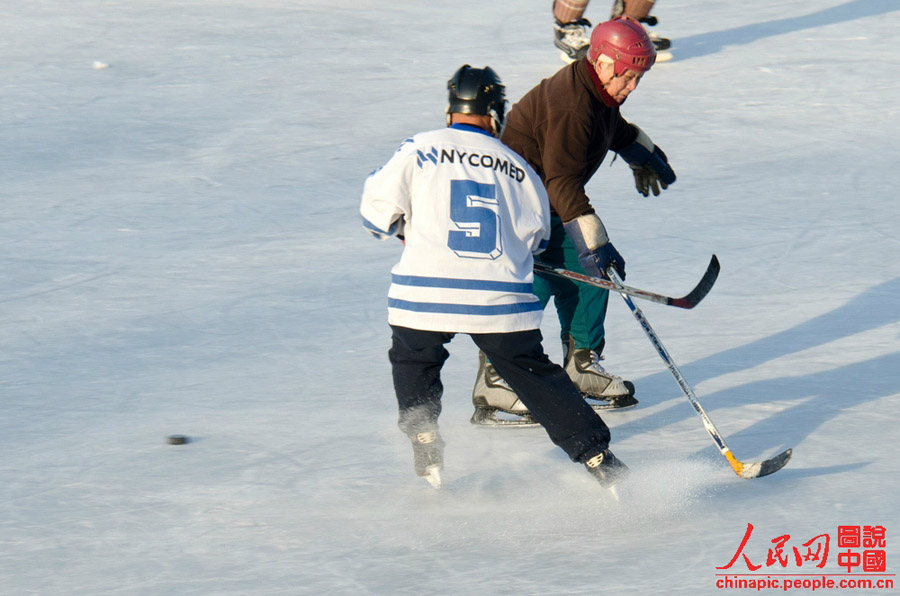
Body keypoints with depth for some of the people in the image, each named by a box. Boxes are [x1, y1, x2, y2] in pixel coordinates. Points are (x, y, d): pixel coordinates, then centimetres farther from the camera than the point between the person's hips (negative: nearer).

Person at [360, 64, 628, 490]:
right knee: (534, 372, 13)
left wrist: (405, 228, 23)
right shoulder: (519, 169, 13)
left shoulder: (421, 149, 5)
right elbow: (536, 239, 20)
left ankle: (425, 451, 14)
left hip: (425, 292, -1)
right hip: (502, 297, 1)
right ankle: (596, 456, 7)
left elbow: (379, 209, 3)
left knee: (413, 362, 25)